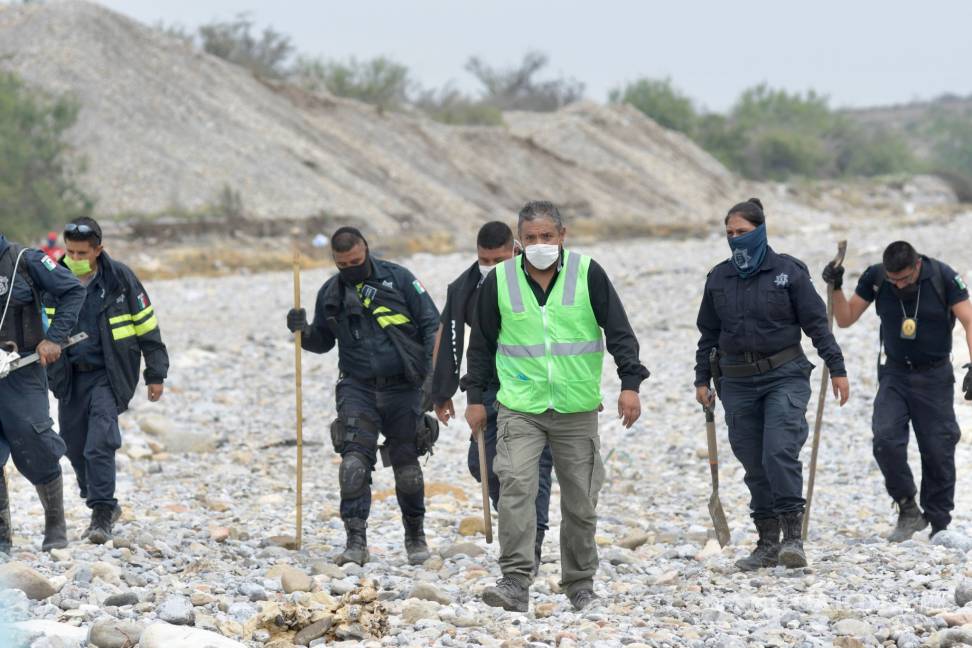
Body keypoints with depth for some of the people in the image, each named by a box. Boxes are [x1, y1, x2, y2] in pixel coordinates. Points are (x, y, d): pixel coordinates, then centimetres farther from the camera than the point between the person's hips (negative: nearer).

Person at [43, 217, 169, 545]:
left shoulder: (119, 278, -8)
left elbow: (146, 325, 0)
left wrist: (156, 373, 1)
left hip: (108, 375, -4)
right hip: (69, 376, 4)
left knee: (100, 444, -17)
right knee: (75, 446, 8)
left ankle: (102, 515, -13)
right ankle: (105, 506, 26)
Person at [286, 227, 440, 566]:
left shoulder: (397, 278, -1)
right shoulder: (330, 293, 9)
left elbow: (431, 323, 0)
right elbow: (322, 342, 19)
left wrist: (432, 367, -11)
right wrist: (303, 331, -3)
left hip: (402, 387, -2)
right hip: (358, 388, 2)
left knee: (406, 465, 6)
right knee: (354, 462, -15)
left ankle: (416, 535, 25)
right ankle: (356, 541, -13)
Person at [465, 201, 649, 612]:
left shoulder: (588, 274, -2)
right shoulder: (499, 280, 2)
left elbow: (619, 331, 1)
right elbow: (482, 343, 12)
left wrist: (630, 383, -8)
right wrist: (475, 396, 11)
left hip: (577, 408, 0)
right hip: (520, 405, 0)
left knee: (580, 500, 6)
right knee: (516, 485, -19)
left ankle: (580, 583, 21)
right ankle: (516, 582, -21)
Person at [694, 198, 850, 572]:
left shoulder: (788, 271, -2)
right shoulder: (719, 278, 9)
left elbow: (816, 322, 0)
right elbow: (708, 334, 16)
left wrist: (837, 368, -3)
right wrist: (702, 379, 13)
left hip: (784, 376, -4)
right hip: (738, 382, 4)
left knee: (780, 453, -18)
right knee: (754, 464, 5)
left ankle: (793, 537, -14)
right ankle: (767, 543, 12)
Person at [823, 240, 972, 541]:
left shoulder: (943, 277, -13)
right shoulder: (875, 278, -6)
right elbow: (846, 319, 3)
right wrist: (836, 288, -15)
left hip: (934, 377, -2)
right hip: (895, 374, 2)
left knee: (938, 451, -2)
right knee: (885, 440, -18)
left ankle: (939, 524, 11)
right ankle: (908, 511, -4)